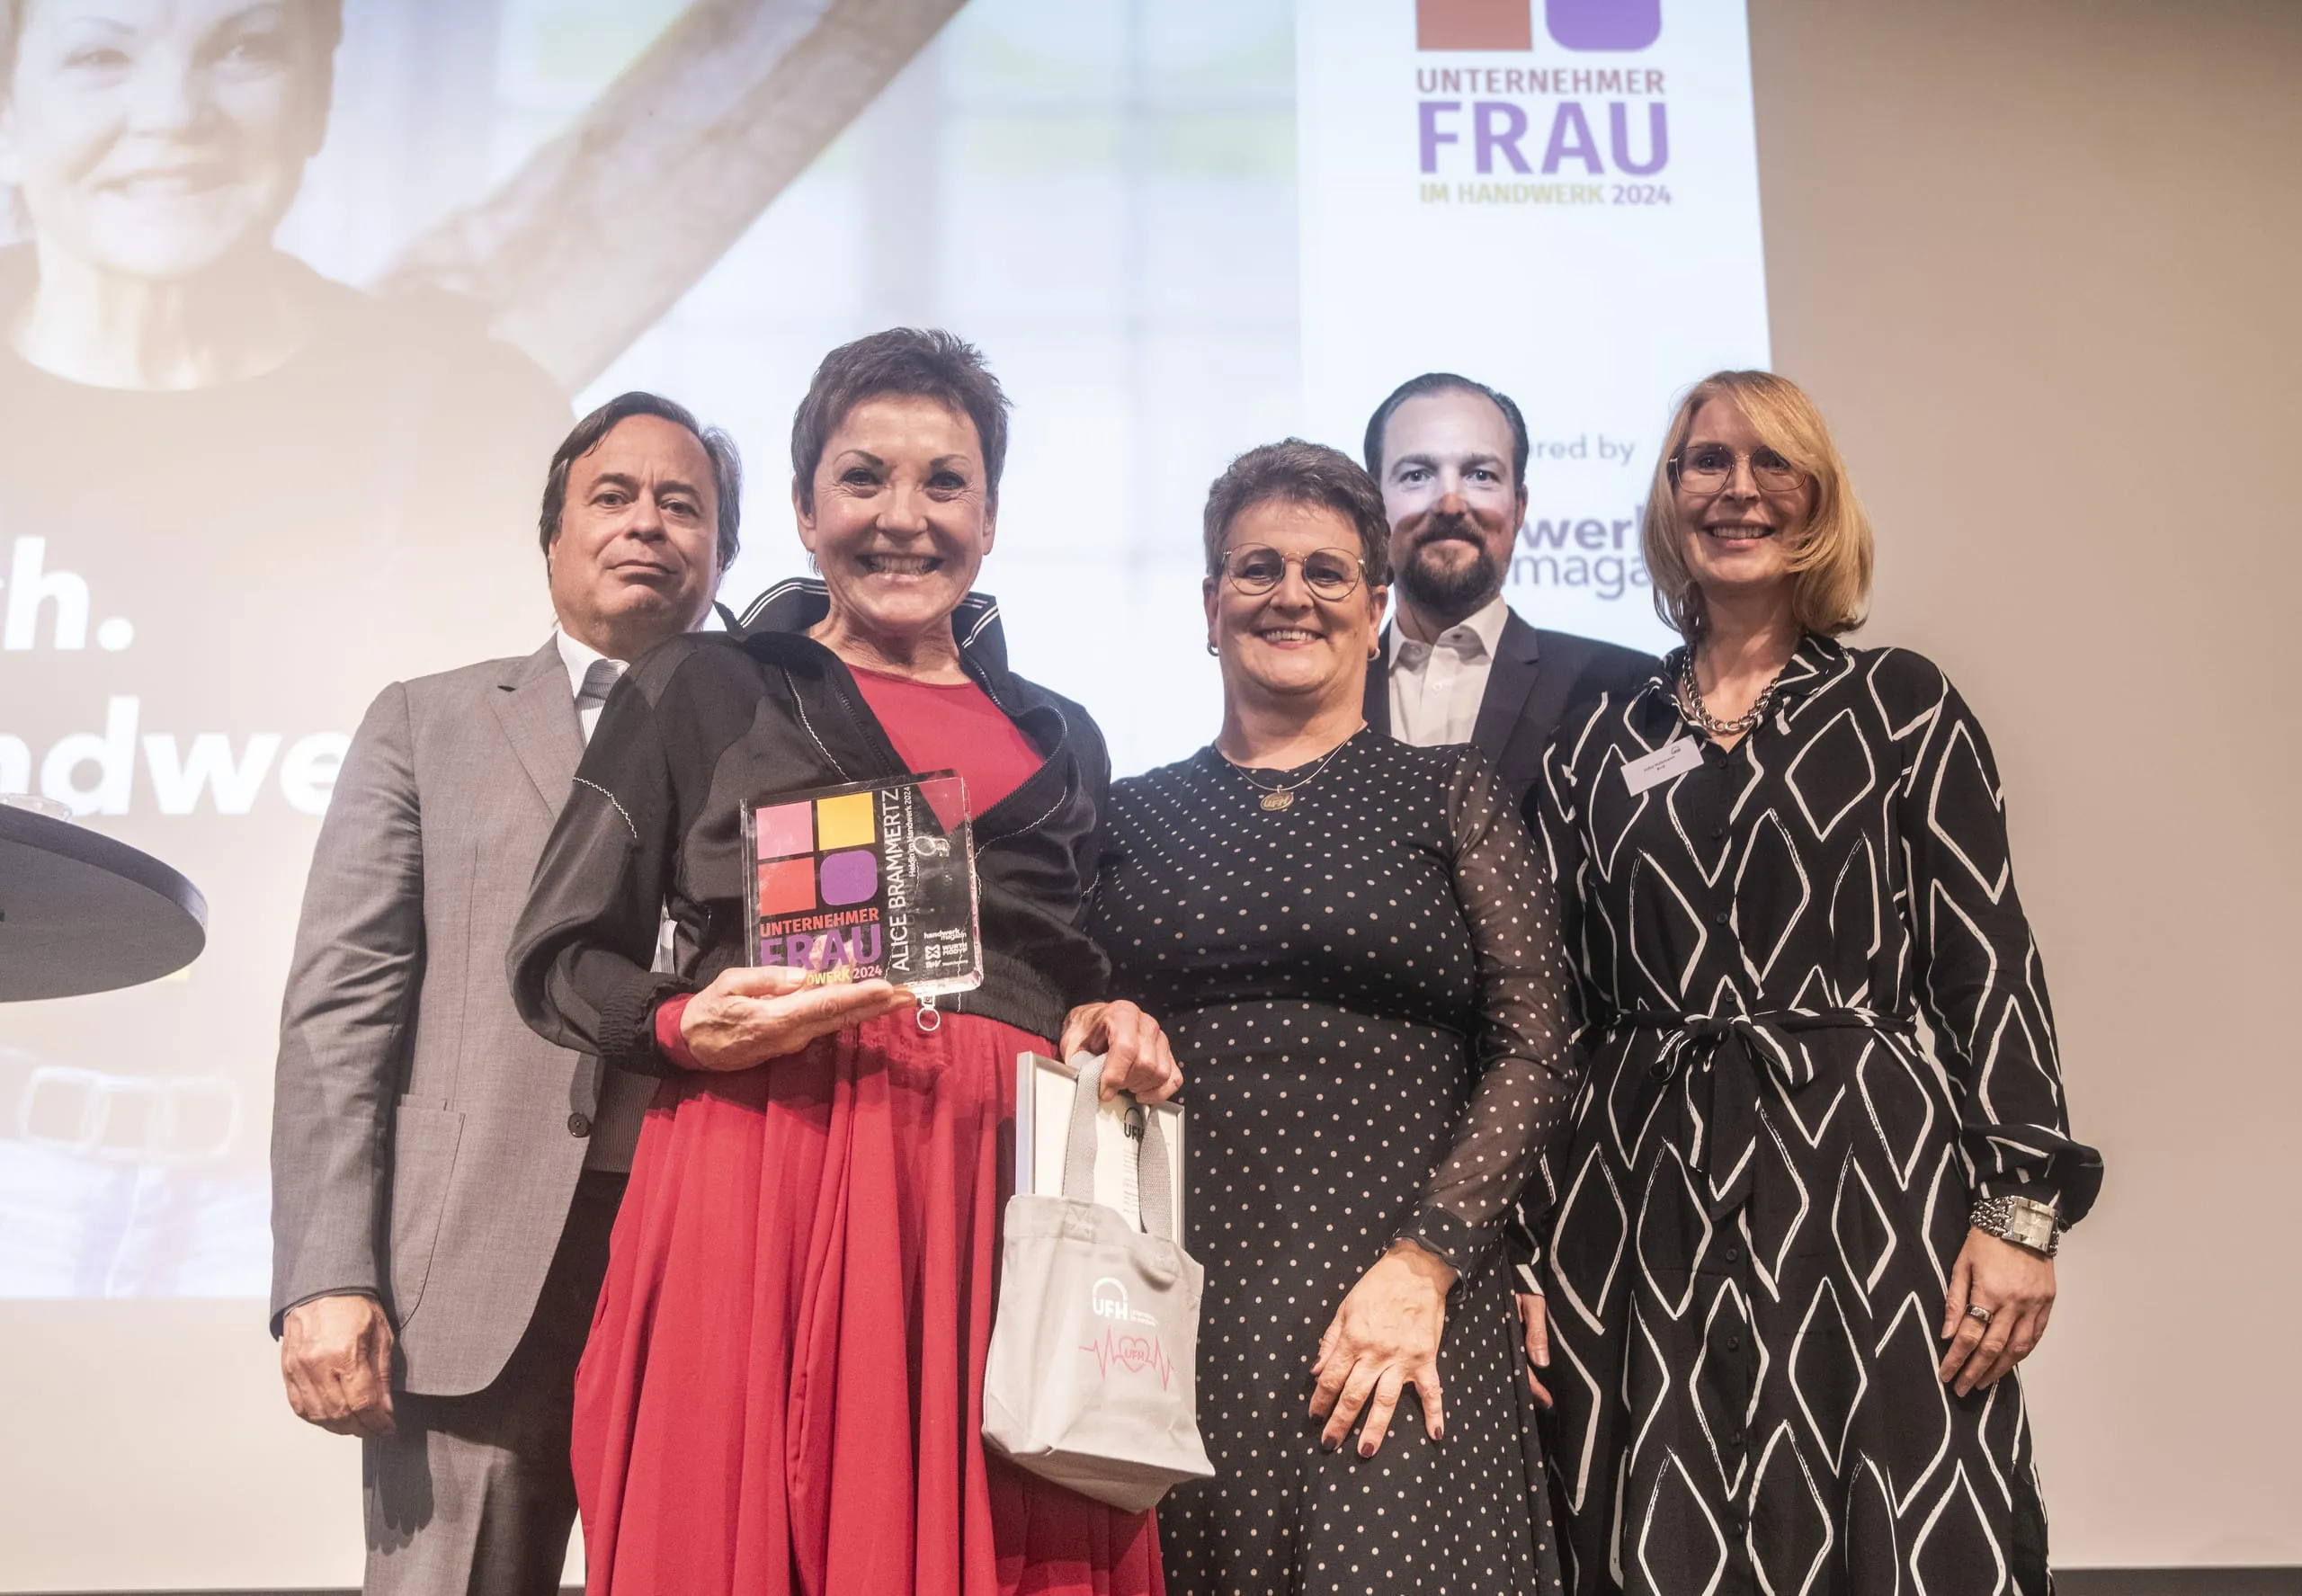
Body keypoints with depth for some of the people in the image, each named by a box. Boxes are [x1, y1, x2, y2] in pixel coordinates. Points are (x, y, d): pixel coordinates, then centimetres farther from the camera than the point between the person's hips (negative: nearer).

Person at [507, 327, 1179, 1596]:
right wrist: (686, 1027, -11)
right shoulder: (699, 692, 8)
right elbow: (557, 957, 7)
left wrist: (1119, 1031, 2)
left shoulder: (1061, 739, 18)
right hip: (762, 1190, -2)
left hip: (1006, 1203, 3)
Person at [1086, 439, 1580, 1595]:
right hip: (1178, 1306, 2)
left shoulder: (1450, 794, 8)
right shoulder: (1134, 817, 13)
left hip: (1399, 1297, -1)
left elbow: (1532, 1053, 0)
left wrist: (1424, 1262, -10)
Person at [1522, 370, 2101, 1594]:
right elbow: (1561, 1002, 10)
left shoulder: (1900, 704, 5)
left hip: (1866, 1171, -1)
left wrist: (2023, 1208, -8)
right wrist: (1526, 1249, 5)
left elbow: (1986, 961, 0)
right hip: (1645, 1205, 2)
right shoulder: (1599, 743, 10)